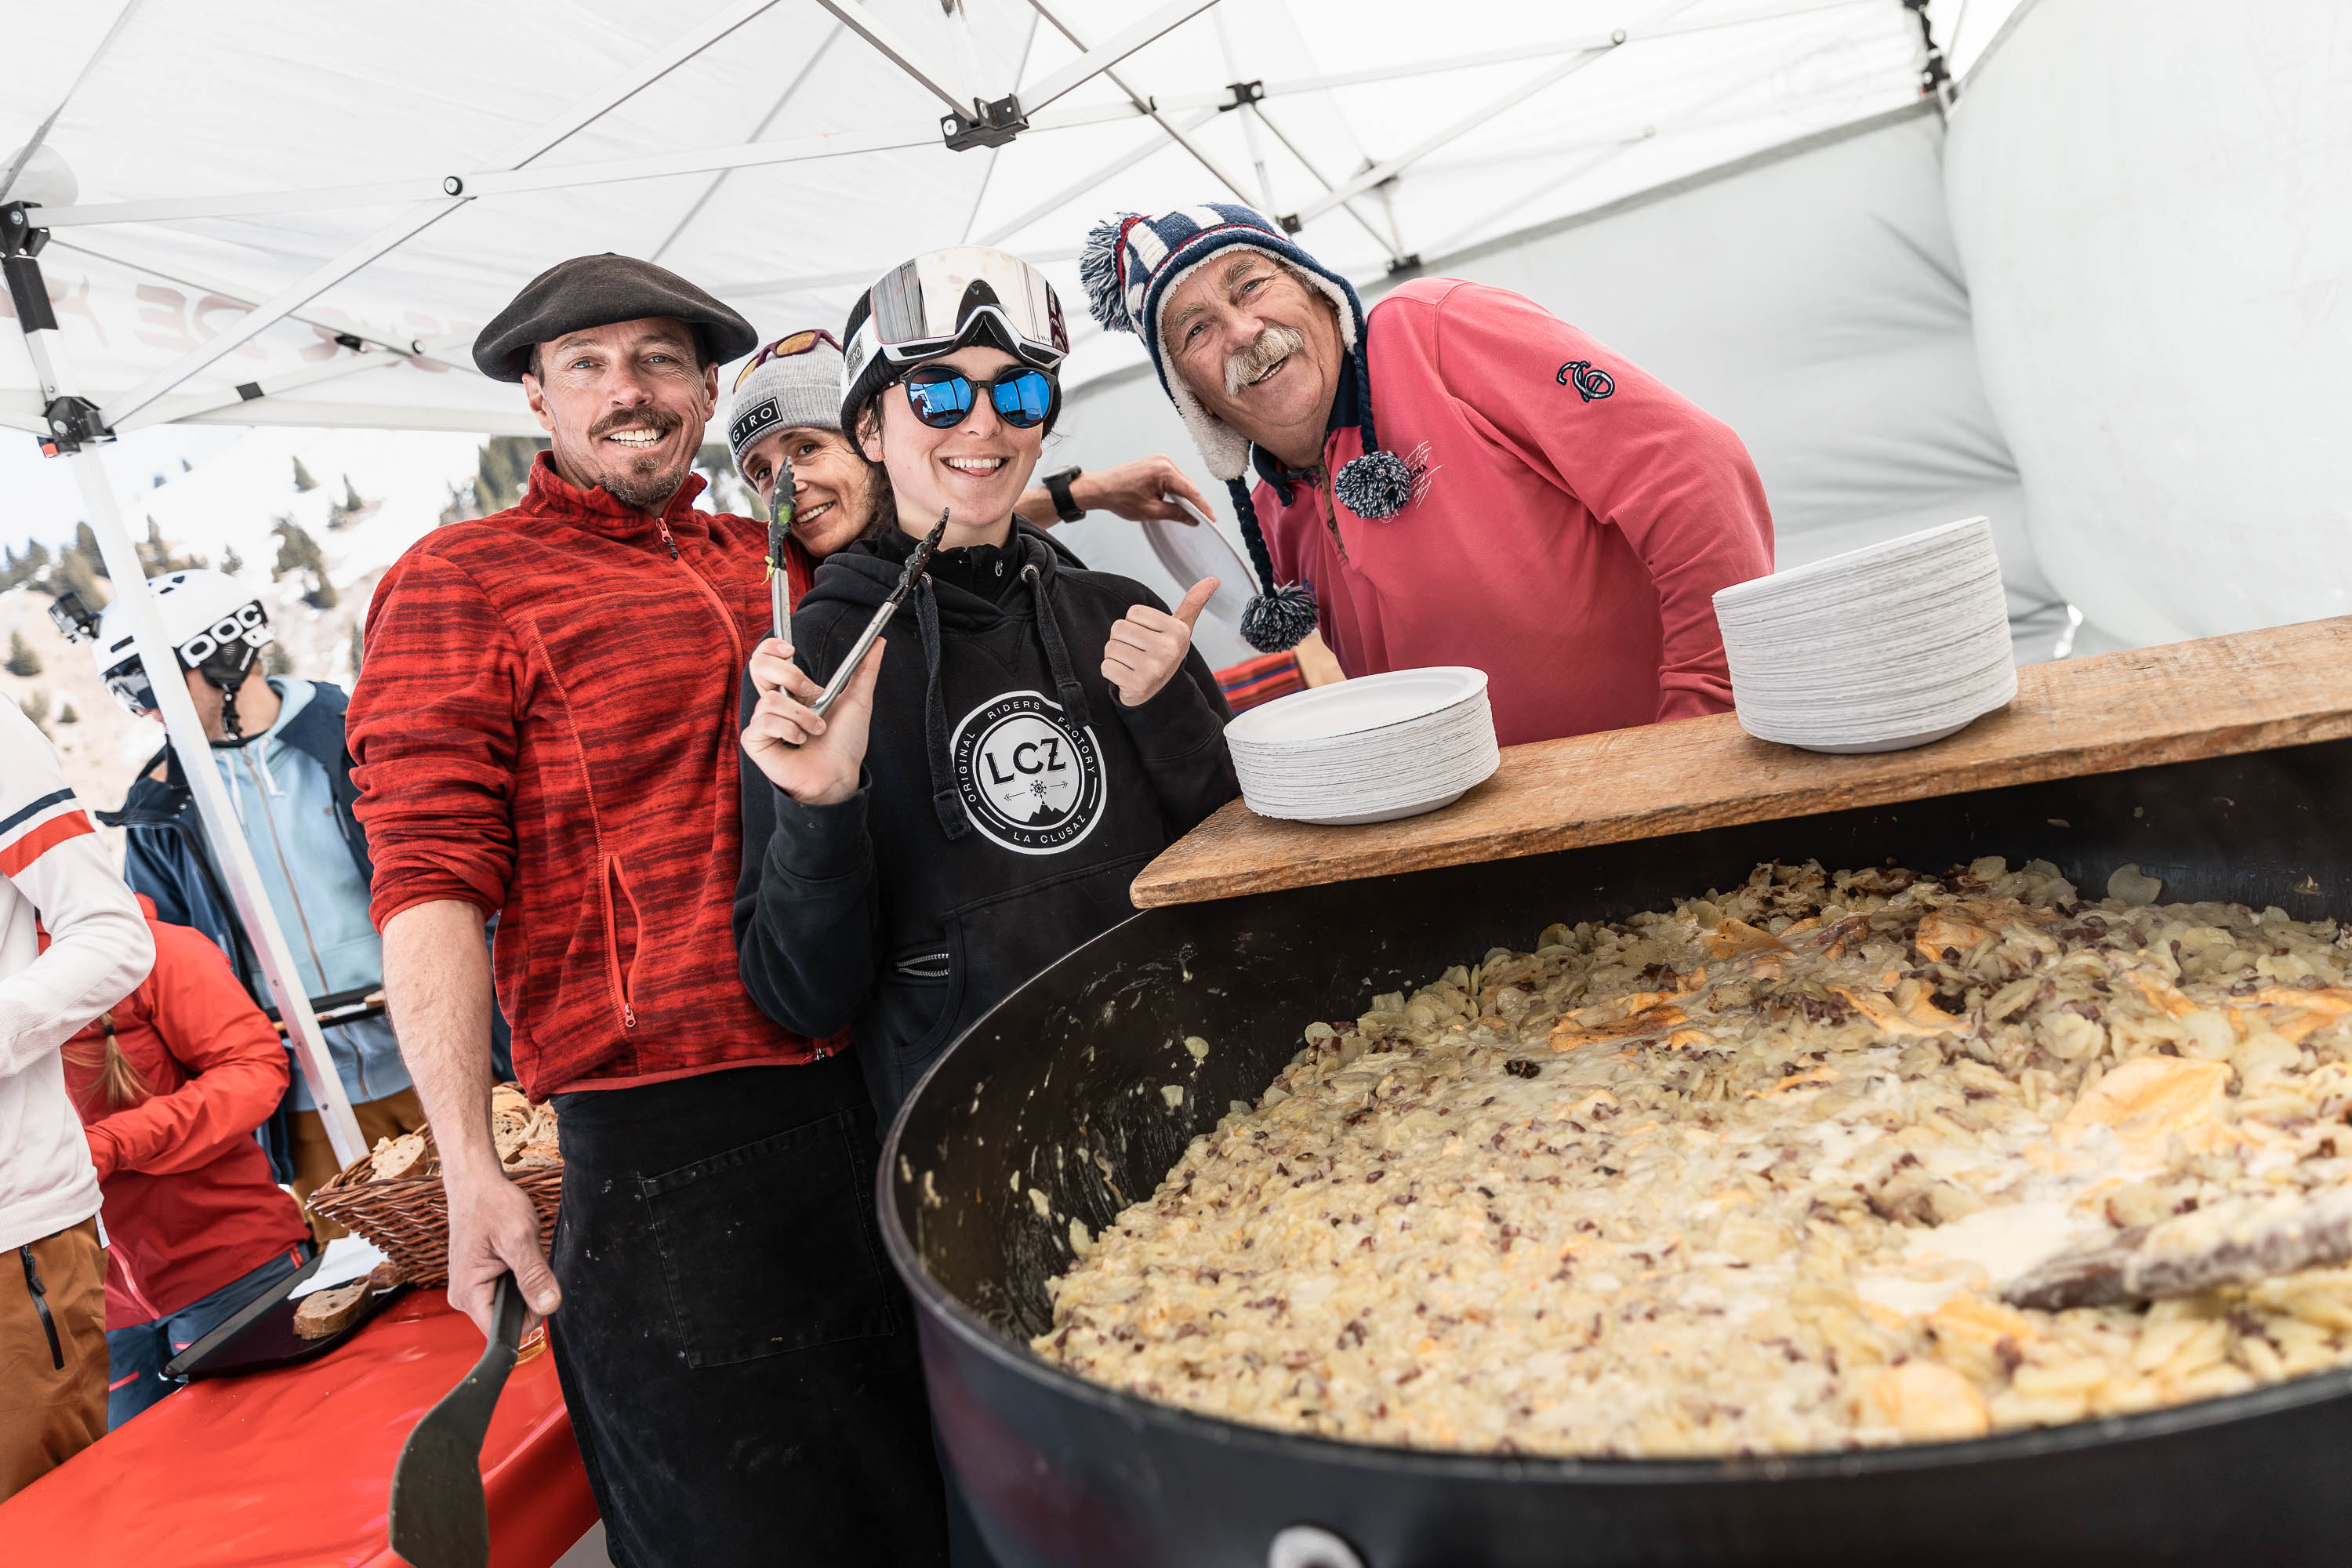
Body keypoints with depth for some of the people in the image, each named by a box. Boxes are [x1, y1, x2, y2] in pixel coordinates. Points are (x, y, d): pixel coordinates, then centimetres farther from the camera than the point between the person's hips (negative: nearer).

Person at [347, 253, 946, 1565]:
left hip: (871, 1095, 6)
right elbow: (431, 881, -10)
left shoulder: (770, 562, 13)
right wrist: (470, 1163, -17)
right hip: (666, 1144, -5)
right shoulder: (461, 581, -1)